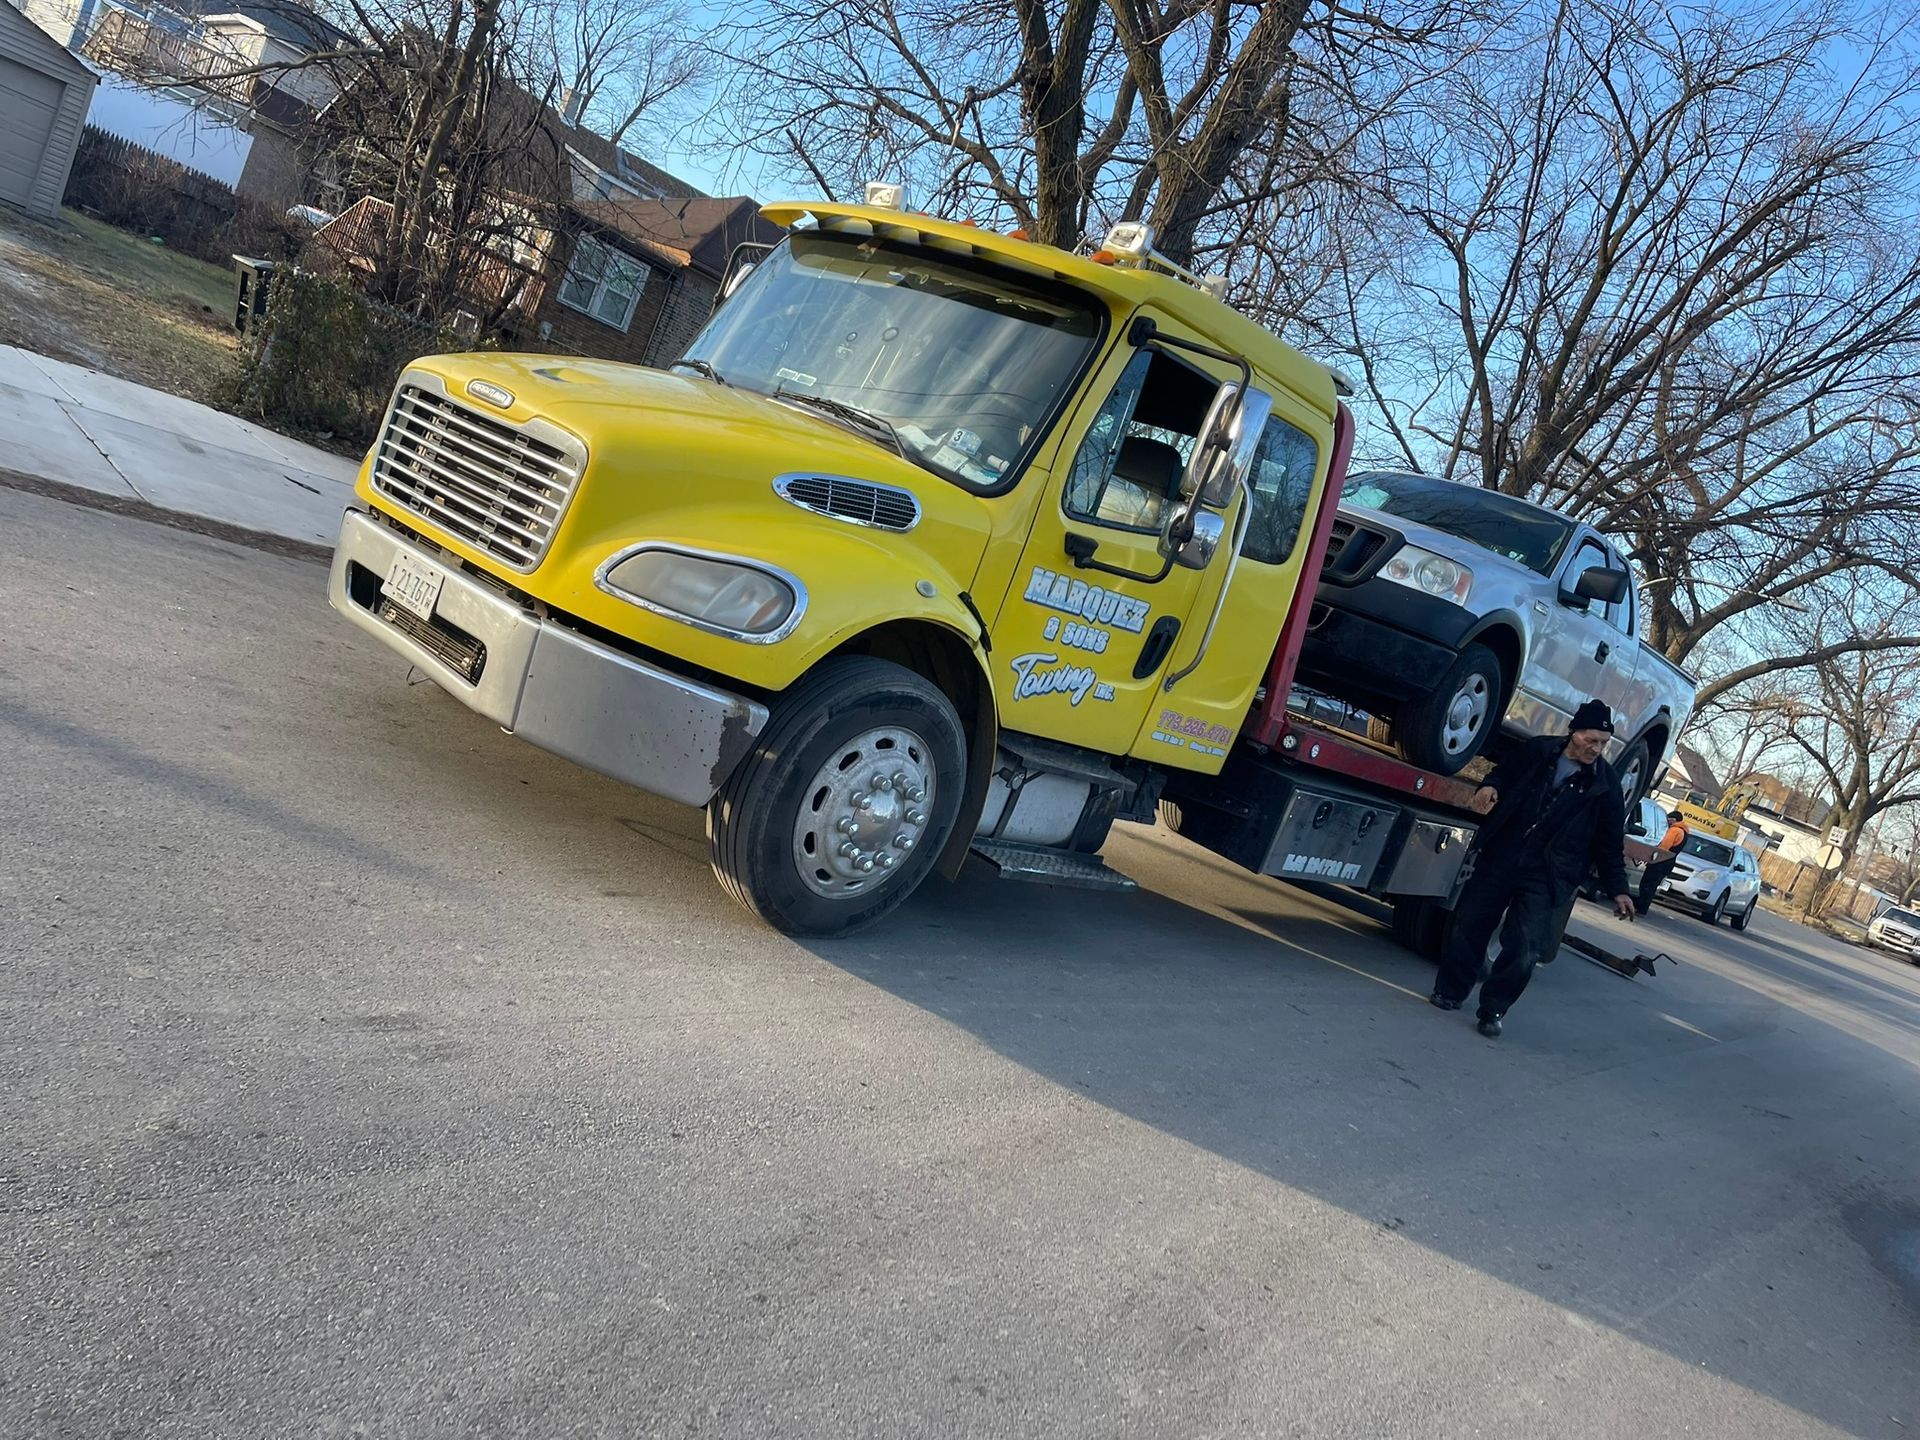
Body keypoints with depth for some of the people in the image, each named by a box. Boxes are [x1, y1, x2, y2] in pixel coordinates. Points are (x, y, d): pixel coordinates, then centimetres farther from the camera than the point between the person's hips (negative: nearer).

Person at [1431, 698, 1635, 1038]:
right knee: (1468, 925, 6)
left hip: (1545, 878, -2)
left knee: (1524, 946, -10)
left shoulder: (1606, 783, -1)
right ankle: (1451, 991, 24)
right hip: (1499, 858, 2)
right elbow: (1504, 774, 17)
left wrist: (1617, 889, 3)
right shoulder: (1538, 751, 1)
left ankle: (1493, 1009, 6)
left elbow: (1611, 843, 6)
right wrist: (1490, 787, -6)